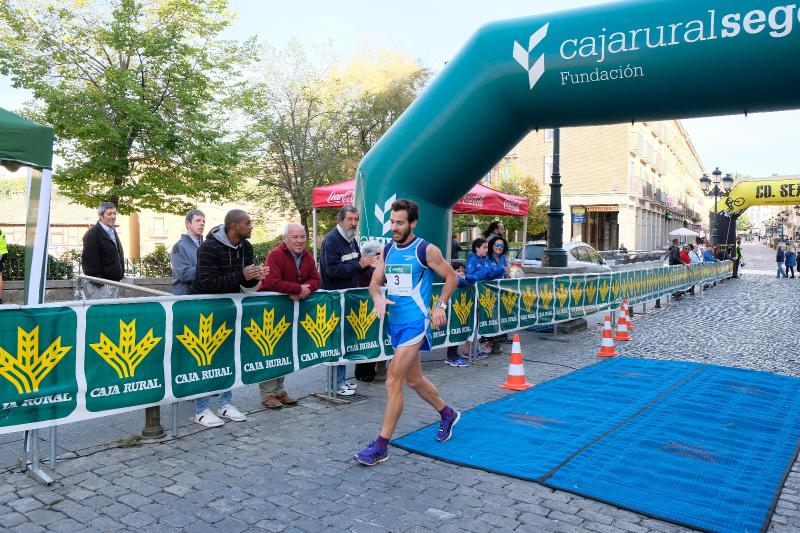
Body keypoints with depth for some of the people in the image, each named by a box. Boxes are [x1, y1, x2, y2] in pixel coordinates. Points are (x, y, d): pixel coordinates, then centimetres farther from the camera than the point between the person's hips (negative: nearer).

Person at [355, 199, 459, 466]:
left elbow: (451, 277, 1)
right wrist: (378, 297, -12)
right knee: (414, 379, 19)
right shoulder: (387, 250, 8)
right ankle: (448, 414, 43)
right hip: (396, 321, 8)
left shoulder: (426, 250, -9)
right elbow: (375, 282, 10)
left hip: (415, 322, -7)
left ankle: (381, 445, -2)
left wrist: (440, 306, -8)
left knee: (393, 381, -11)